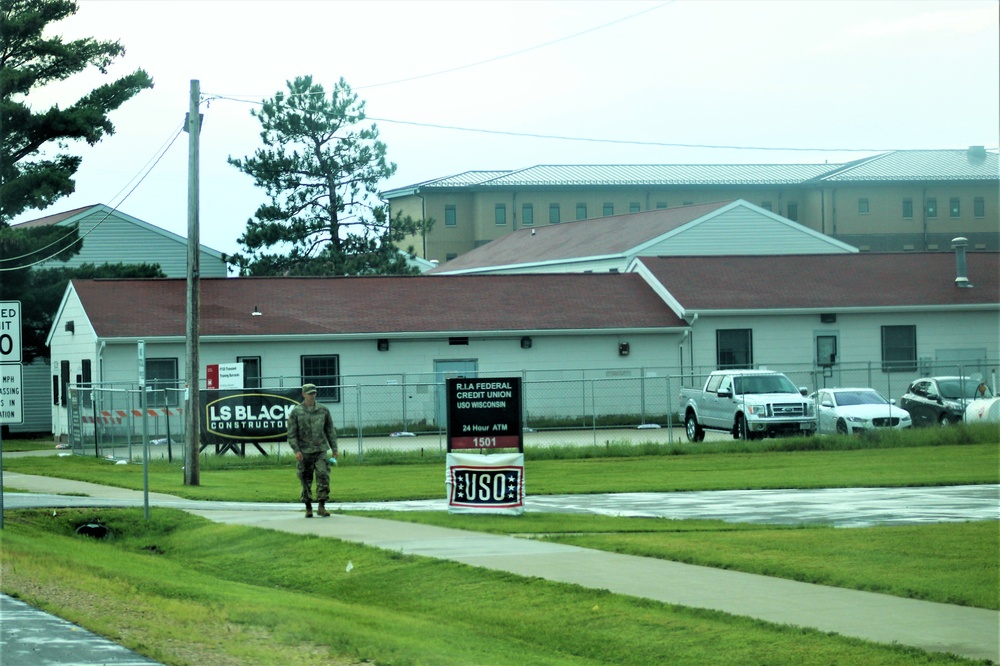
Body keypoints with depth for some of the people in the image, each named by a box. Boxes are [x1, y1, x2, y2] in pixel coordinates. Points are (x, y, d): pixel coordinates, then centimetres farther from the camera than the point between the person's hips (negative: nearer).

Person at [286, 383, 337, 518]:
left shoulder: (323, 410, 7)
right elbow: (291, 434, -1)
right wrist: (296, 450, -11)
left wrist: (334, 449, 8)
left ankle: (322, 507, -10)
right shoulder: (296, 412, 0)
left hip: (321, 451, 1)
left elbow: (330, 431, 12)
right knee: (306, 481, 3)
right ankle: (308, 508, 14)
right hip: (305, 452, -1)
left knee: (323, 476, -12)